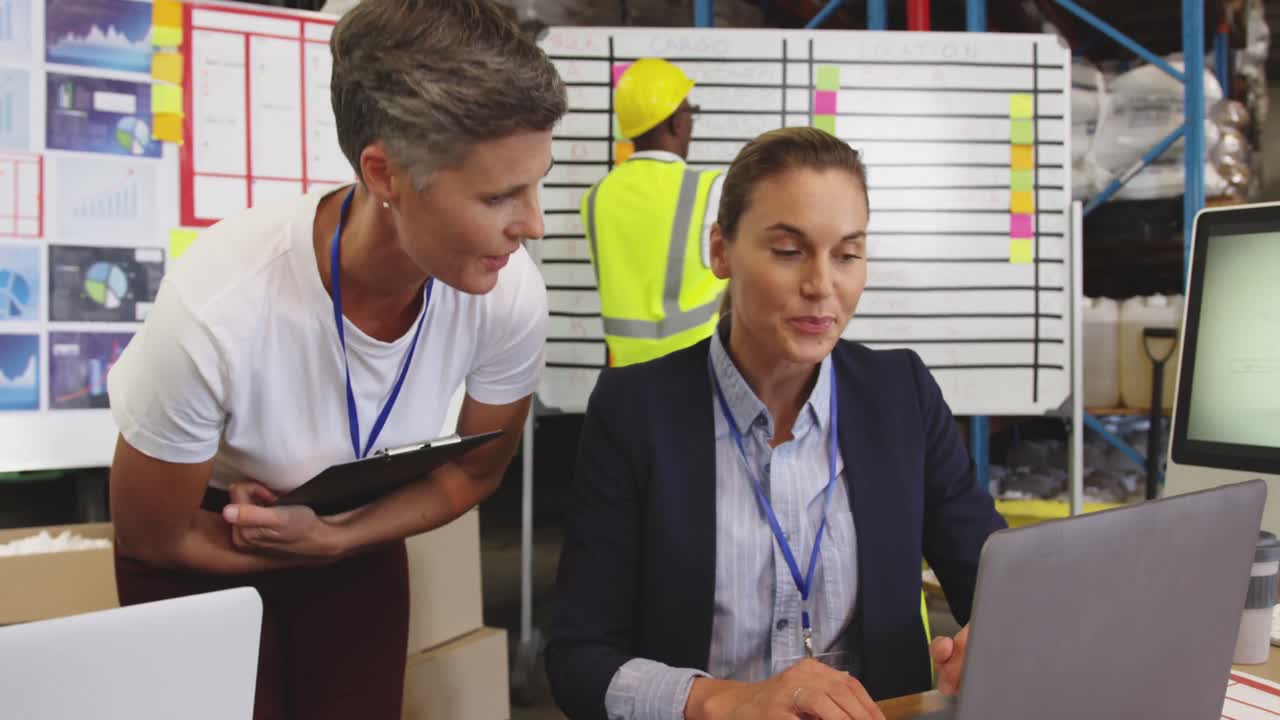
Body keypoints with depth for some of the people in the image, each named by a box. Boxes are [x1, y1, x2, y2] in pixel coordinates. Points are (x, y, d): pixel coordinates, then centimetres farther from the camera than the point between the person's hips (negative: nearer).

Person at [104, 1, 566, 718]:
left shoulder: (511, 294, -28)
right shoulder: (216, 313, -38)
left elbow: (474, 472, -7)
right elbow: (155, 539, -19)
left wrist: (336, 538, -19)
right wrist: (311, 553, -11)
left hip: (362, 536, 3)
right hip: (202, 555, -2)